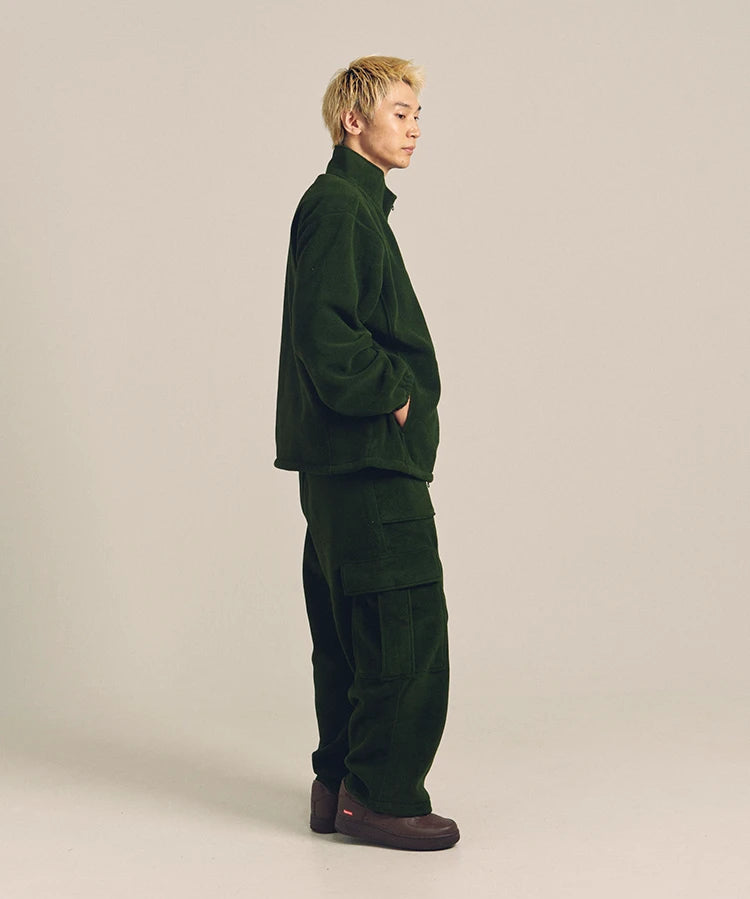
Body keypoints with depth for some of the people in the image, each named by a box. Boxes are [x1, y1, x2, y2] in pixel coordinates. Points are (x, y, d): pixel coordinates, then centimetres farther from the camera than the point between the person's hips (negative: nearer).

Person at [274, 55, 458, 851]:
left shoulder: (356, 204, 20)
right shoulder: (338, 205, -11)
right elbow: (323, 334, -21)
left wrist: (397, 392, 12)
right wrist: (392, 394, -13)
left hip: (348, 459, 11)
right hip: (368, 458, -11)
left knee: (354, 630, 14)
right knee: (407, 624, -7)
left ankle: (341, 785, 22)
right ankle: (381, 795, 1)